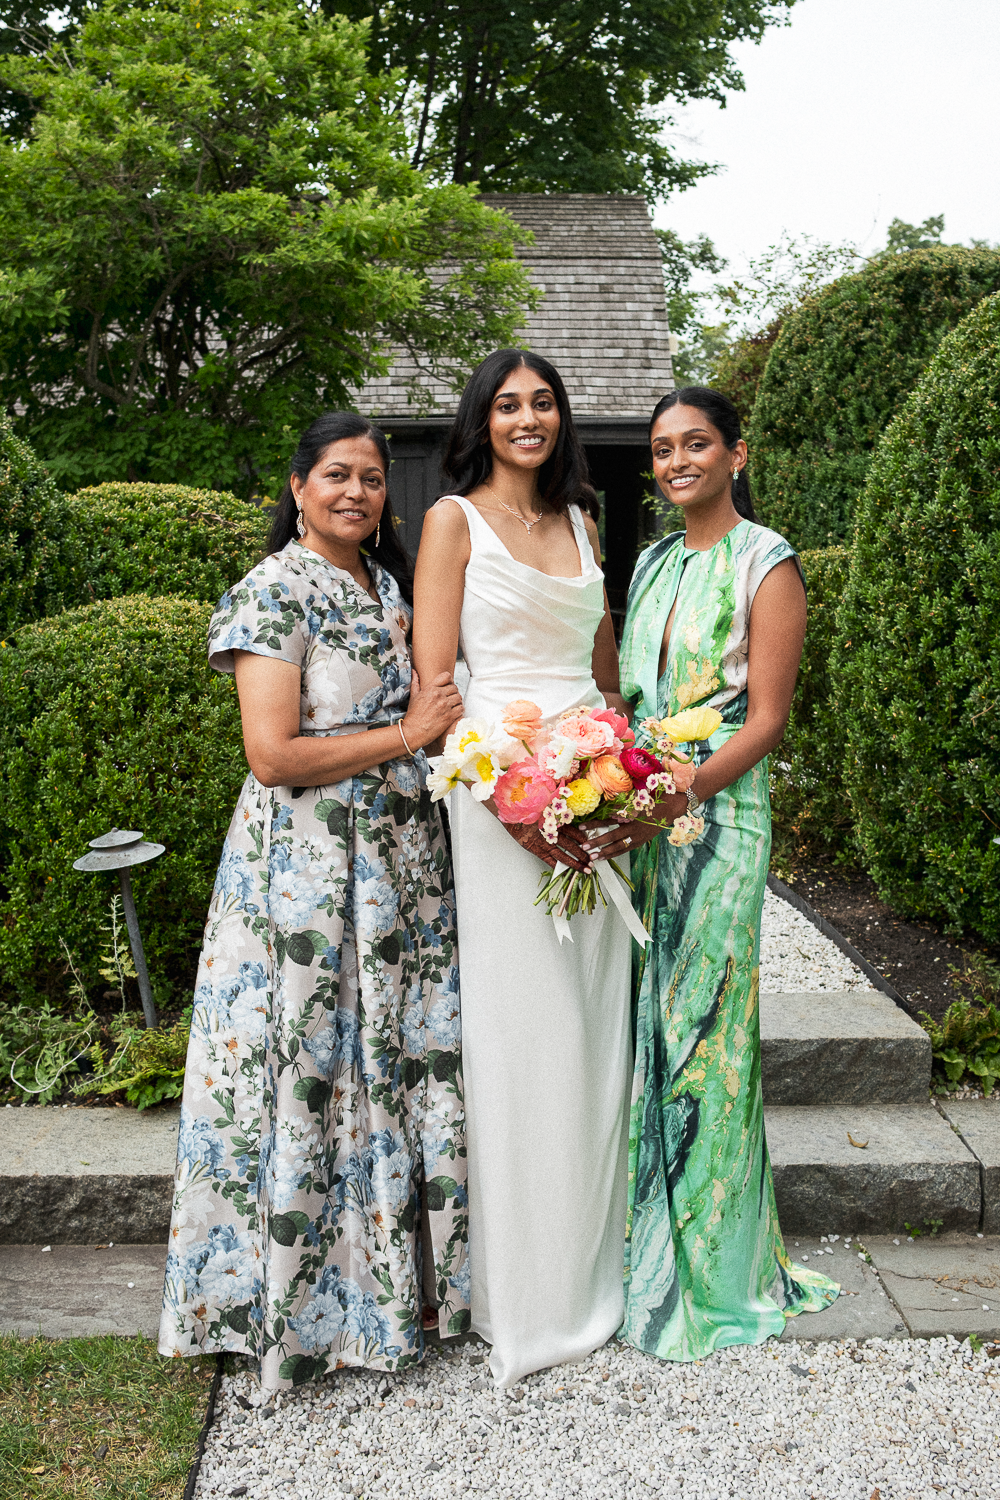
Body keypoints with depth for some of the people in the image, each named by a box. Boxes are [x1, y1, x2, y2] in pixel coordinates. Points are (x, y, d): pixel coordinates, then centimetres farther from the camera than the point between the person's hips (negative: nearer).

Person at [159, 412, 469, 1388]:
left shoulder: (390, 586, 14)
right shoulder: (276, 591, -10)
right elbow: (273, 755, -18)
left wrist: (438, 724, 3)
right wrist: (408, 735, -14)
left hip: (403, 860, 7)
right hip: (309, 871, -7)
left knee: (404, 1059, 12)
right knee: (313, 1067, 2)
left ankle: (398, 1265, 29)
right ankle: (307, 1297, 20)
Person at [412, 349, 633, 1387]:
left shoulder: (579, 517, 17)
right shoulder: (455, 520, 0)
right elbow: (431, 685, -8)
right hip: (499, 790, -5)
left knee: (594, 1023, 11)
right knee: (519, 1028, 0)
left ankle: (590, 1264, 30)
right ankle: (522, 1297, 17)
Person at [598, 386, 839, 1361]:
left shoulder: (766, 565, -5)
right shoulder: (653, 563, 15)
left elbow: (765, 722, -12)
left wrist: (669, 800, -23)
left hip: (715, 815, -6)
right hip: (639, 817, 6)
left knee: (699, 1027, 0)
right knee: (642, 1024, 11)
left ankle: (708, 1268, 19)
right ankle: (643, 1241, 28)